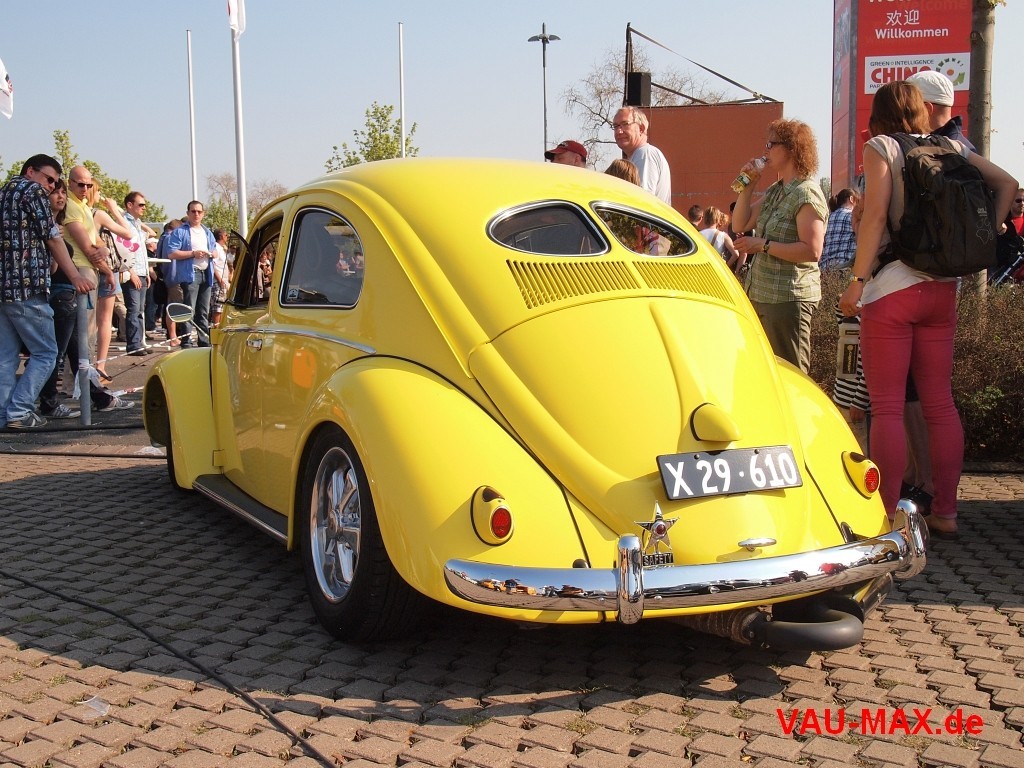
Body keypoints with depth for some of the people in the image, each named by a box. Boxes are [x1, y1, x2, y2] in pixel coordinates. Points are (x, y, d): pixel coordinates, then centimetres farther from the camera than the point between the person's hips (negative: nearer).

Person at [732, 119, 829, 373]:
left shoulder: (806, 194, -13)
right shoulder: (774, 192, 14)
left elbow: (812, 251, -22)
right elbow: (740, 224, 17)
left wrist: (762, 244, -19)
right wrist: (748, 184, 8)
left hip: (789, 298, -9)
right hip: (761, 295, 9)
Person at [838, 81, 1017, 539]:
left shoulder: (881, 147, -3)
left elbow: (875, 215, -14)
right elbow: (1007, 184, 13)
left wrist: (857, 281, -13)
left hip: (891, 289, -5)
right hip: (942, 289, 5)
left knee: (887, 407, -3)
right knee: (939, 402, 10)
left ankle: (887, 516, -2)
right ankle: (945, 513, 14)